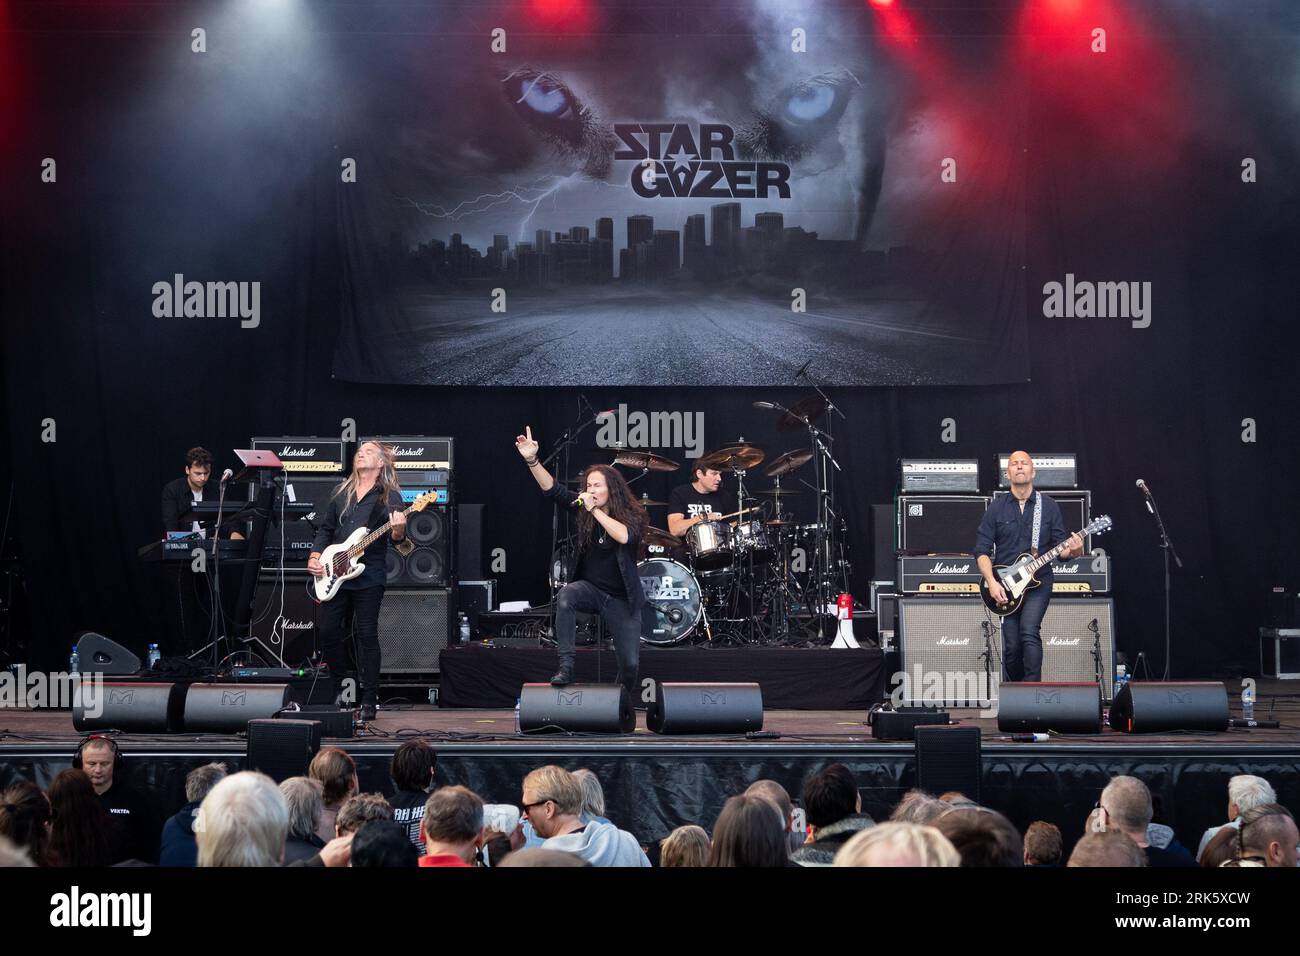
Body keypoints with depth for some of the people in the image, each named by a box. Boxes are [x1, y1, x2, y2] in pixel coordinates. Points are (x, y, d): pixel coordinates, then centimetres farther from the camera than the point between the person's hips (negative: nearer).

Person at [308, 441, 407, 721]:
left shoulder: (389, 496, 2)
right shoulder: (341, 493, 16)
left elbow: (397, 536, -6)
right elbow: (325, 529, 19)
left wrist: (398, 529, -29)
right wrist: (315, 556, 5)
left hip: (369, 576, -5)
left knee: (367, 635, -5)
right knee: (327, 630, 3)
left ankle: (369, 702, -2)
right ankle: (340, 690, 20)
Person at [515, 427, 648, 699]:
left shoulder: (632, 515, -11)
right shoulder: (584, 511, -1)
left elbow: (625, 537, -32)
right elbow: (552, 490, -10)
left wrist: (595, 510, -31)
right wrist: (532, 460, -23)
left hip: (621, 597, -2)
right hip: (590, 588, 2)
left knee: (630, 663, -7)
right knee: (565, 596, -35)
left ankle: (628, 698, 30)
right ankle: (566, 666, -32)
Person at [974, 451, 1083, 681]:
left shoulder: (1049, 507, 4)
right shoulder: (997, 507, 4)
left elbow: (1060, 549, 4)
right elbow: (982, 550, 0)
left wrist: (1072, 551, -20)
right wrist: (991, 582, -13)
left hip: (1038, 583, -1)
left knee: (1029, 632, -23)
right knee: (1011, 646, 1)